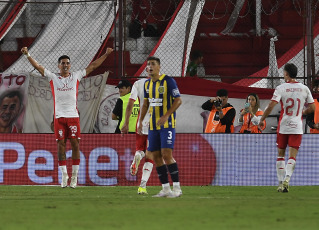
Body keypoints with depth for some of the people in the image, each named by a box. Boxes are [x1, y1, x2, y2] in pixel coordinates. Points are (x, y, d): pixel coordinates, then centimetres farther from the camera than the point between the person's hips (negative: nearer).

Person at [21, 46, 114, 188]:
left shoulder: (76, 76, 10)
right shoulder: (53, 78, 8)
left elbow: (93, 66, 12)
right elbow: (37, 67, 5)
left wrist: (106, 55, 9)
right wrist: (27, 55, -6)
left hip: (73, 116, 0)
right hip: (59, 116, 0)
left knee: (75, 144, -3)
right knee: (61, 145, -1)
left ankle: (74, 175, 1)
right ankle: (64, 175, 3)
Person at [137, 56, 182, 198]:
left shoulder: (168, 81, -9)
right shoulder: (147, 84, 12)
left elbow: (178, 100, -11)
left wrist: (166, 116, -21)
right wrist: (140, 121, 13)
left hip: (167, 124, -7)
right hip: (153, 125, 7)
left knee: (166, 154, -15)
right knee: (156, 156, 3)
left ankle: (177, 188, -10)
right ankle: (165, 189, 10)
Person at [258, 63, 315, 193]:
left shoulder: (281, 88, -6)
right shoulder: (304, 89, 3)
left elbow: (271, 106, -13)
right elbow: (312, 108, 8)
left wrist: (262, 120, -2)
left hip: (283, 127, -1)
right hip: (297, 127, 1)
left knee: (280, 155, 13)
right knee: (292, 156, -2)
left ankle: (281, 182, 11)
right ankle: (286, 179, -22)